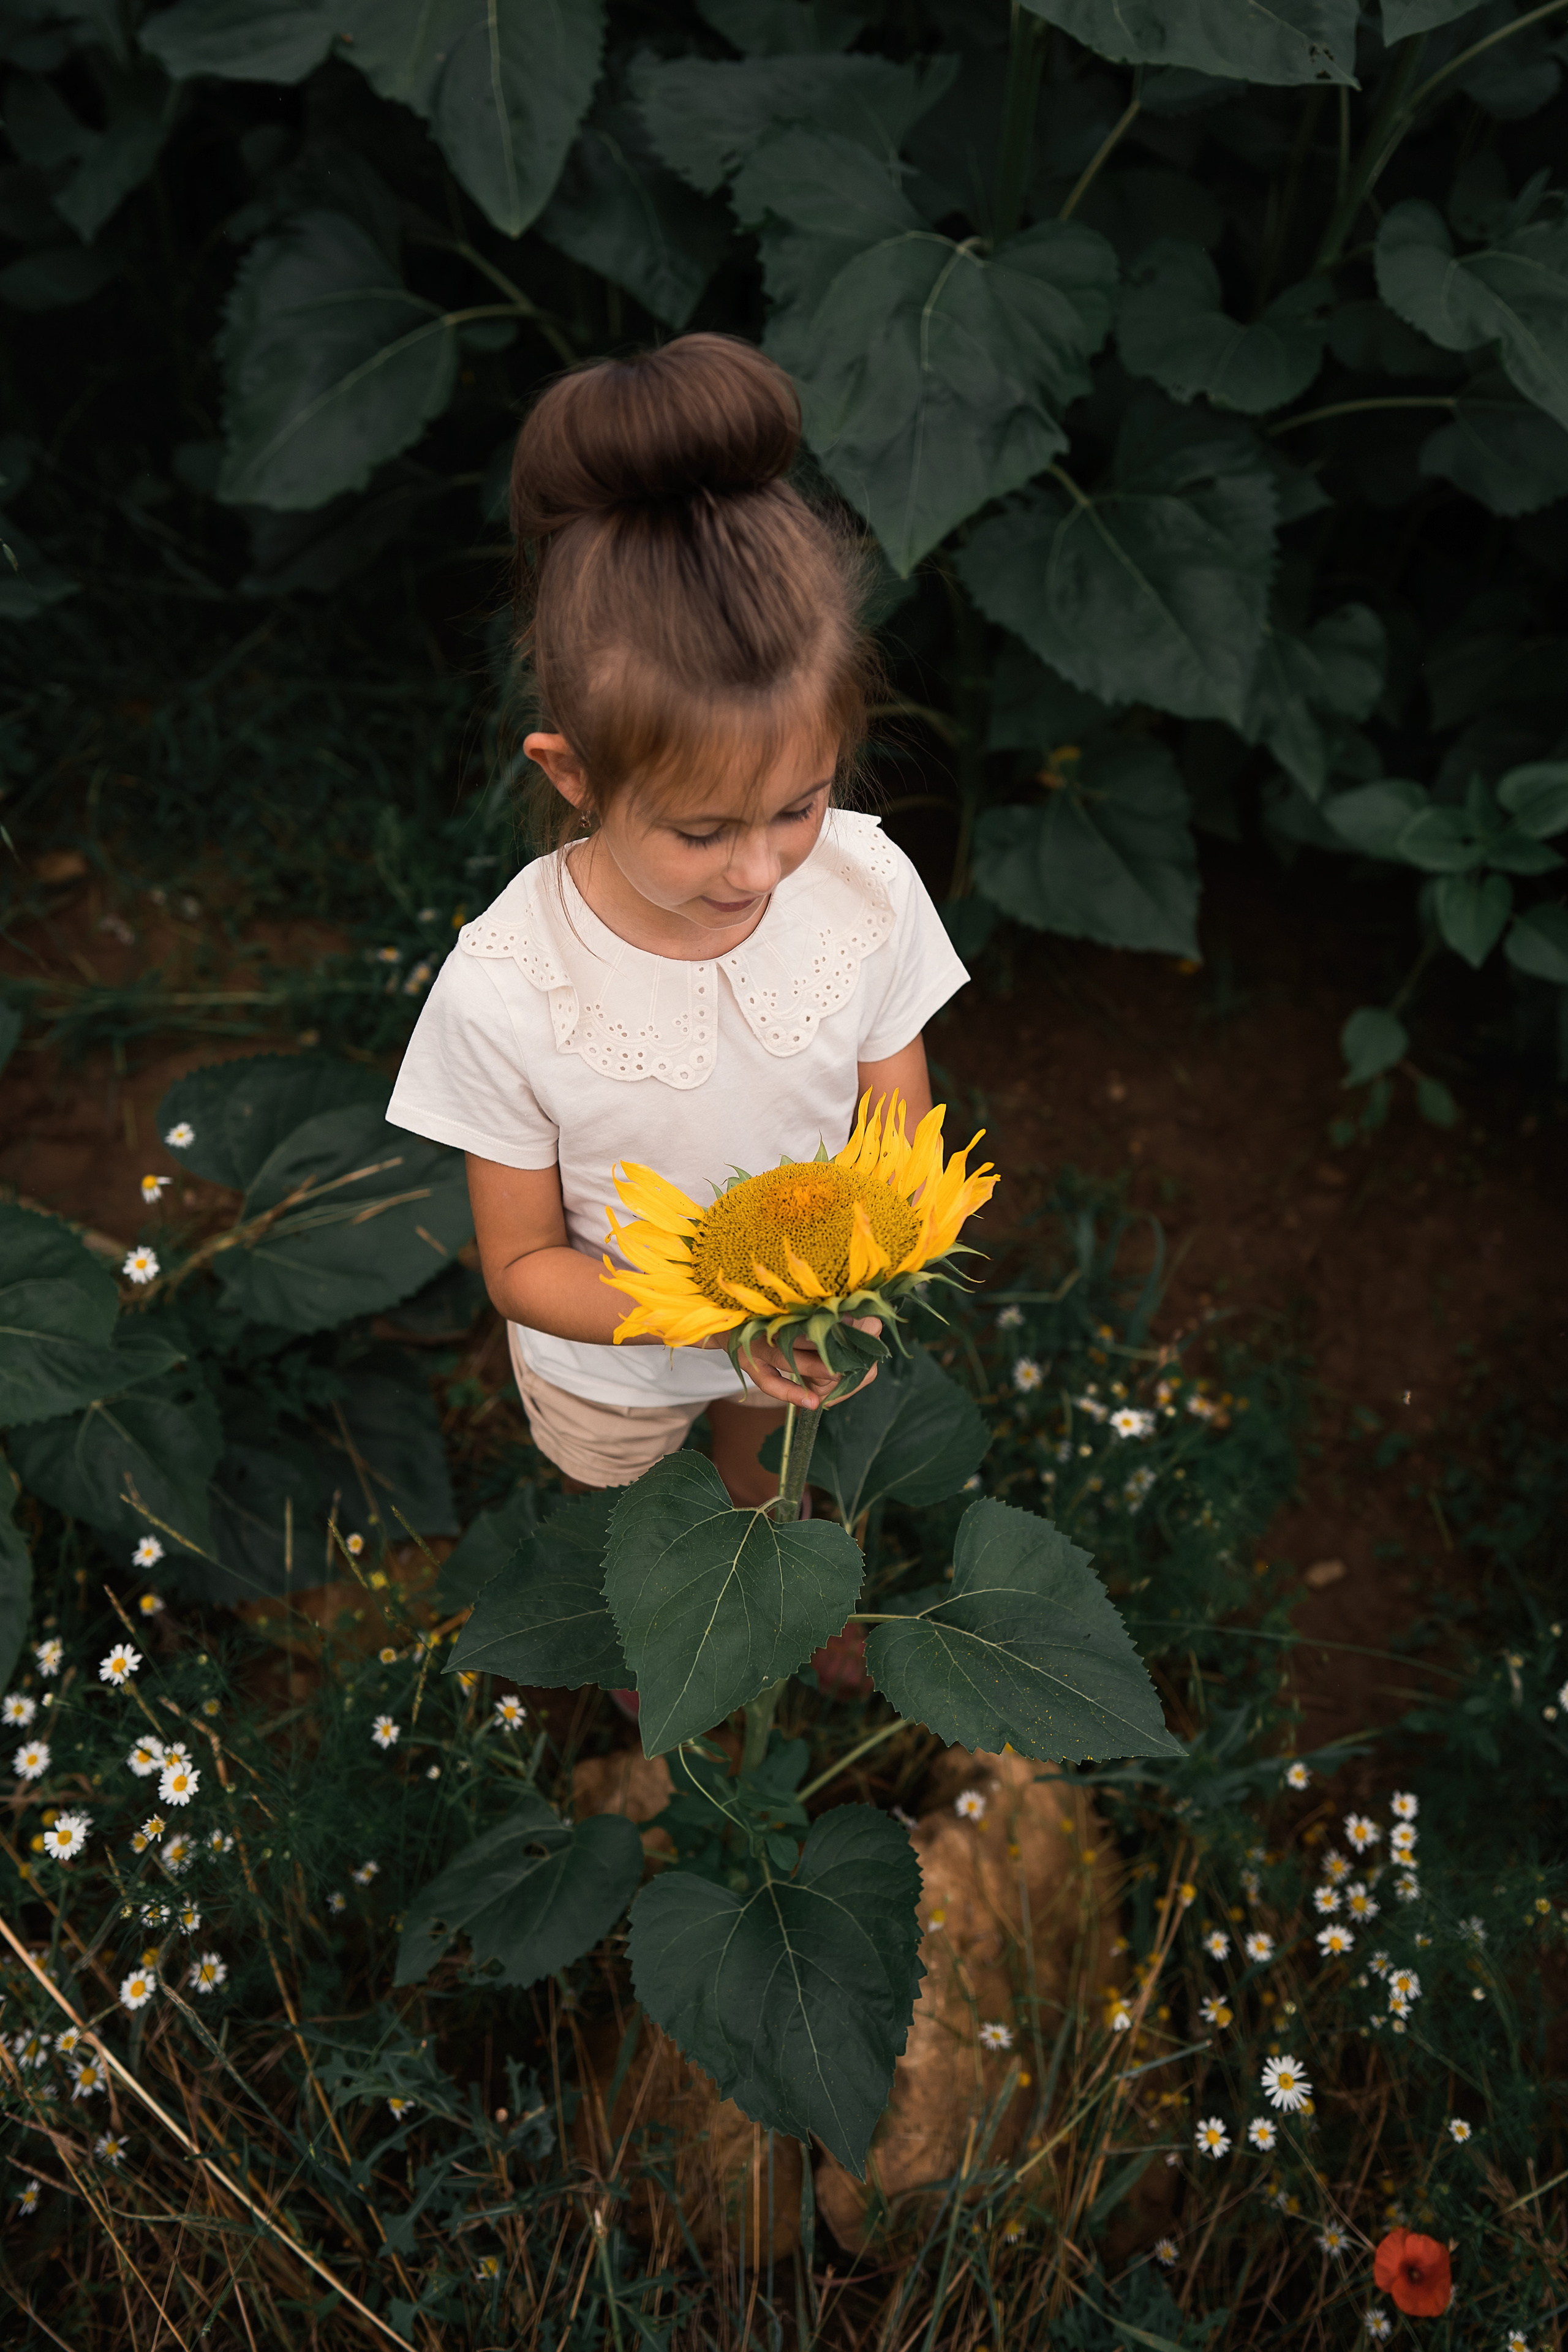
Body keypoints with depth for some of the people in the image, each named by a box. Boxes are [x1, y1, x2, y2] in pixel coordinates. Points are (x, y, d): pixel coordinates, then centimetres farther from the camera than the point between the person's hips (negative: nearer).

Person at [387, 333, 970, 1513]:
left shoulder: (871, 889, -29)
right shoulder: (504, 993, -37)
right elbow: (523, 1263, -22)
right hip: (613, 1358, -2)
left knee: (764, 1440, 36)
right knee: (606, 1477, 31)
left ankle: (762, 1506, 73)